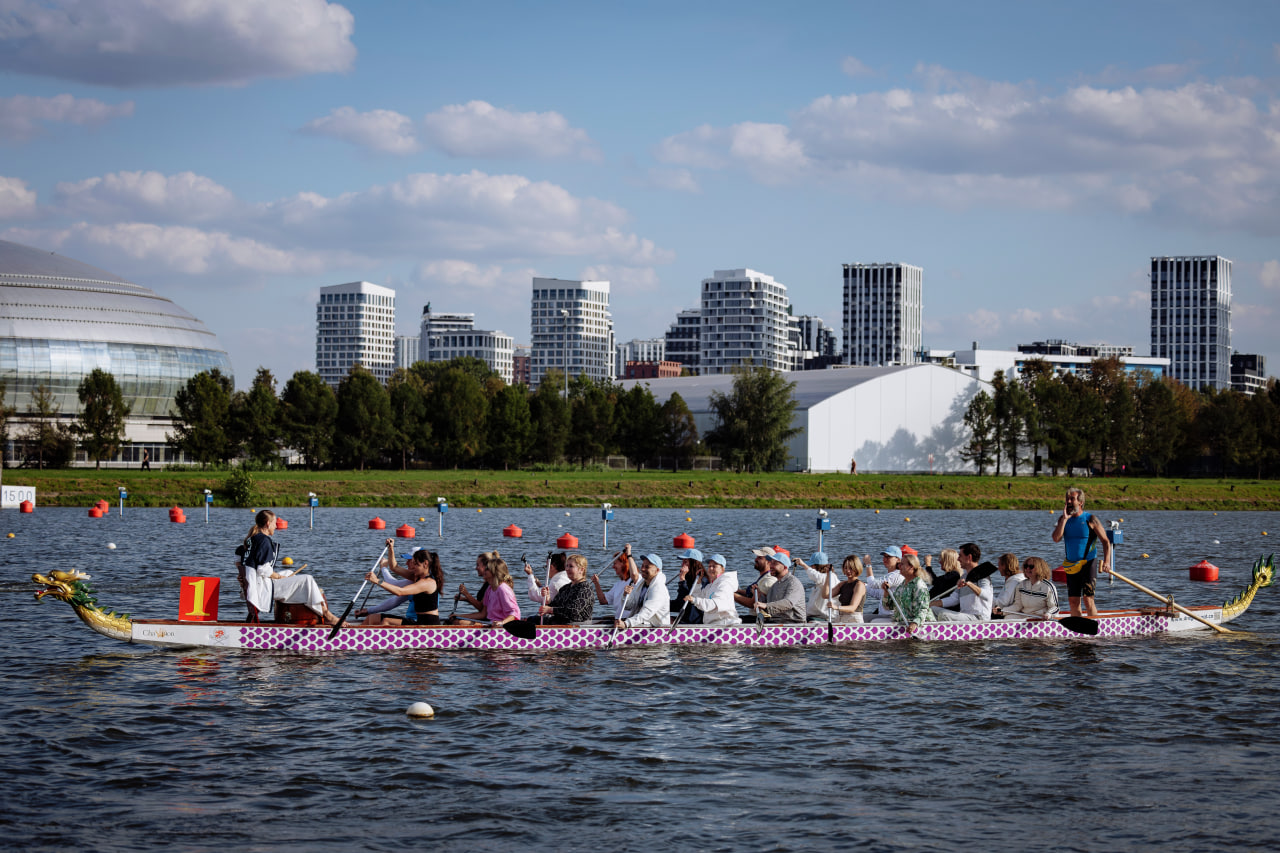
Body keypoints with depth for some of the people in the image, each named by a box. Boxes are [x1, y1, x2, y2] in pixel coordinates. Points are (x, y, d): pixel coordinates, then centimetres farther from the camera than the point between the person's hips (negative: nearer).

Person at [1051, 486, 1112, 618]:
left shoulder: (1090, 519, -5)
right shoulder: (1063, 519, 7)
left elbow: (1106, 542, -4)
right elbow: (1056, 538, -7)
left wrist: (1106, 562, -17)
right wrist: (1065, 519, -11)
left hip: (1088, 563, -5)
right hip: (1071, 566, 5)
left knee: (1087, 599, -13)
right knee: (1073, 600, 6)